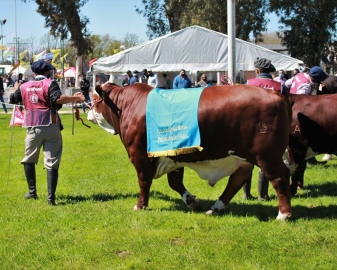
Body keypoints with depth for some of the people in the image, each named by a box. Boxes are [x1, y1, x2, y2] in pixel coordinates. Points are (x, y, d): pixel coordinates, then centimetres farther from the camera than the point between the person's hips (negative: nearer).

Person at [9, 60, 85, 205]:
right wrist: (76, 98, -15)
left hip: (33, 128, 3)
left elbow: (12, 99, 23)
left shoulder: (24, 86, 9)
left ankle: (32, 192, 23)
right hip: (51, 127, -3)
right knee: (52, 163, -1)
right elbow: (57, 99, -21)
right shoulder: (50, 84, -3)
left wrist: (16, 90, 42)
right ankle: (51, 196, -8)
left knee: (29, 159, 21)